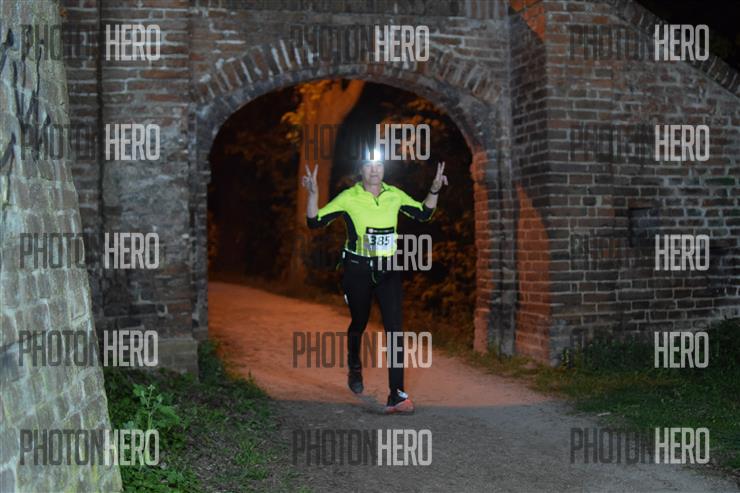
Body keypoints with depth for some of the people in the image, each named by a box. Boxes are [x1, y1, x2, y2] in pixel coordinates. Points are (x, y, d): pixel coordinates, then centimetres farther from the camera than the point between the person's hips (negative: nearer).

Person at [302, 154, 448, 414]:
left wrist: (434, 190, 0)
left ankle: (396, 395, -12)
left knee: (395, 329, -12)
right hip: (357, 269, -1)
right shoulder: (349, 198, -9)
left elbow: (423, 214, 14)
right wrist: (313, 193, -24)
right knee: (359, 323, 17)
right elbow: (315, 221, -9)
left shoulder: (395, 195, 1)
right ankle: (354, 368, 49)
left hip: (388, 269, 2)